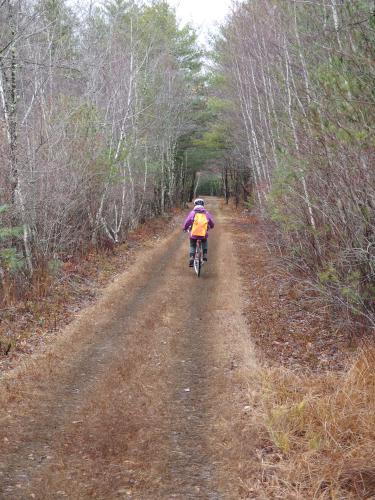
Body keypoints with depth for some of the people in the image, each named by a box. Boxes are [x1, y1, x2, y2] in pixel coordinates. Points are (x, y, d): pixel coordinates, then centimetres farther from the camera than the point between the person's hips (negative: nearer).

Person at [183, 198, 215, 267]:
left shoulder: (192, 213, 0)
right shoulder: (206, 213, 5)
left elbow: (187, 222, -2)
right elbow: (212, 223, 10)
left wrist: (184, 228, 19)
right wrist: (210, 227, 34)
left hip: (194, 234, -1)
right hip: (204, 234, 1)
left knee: (192, 246, 20)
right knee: (205, 242, 34)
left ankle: (191, 259, 2)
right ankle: (204, 255, 20)